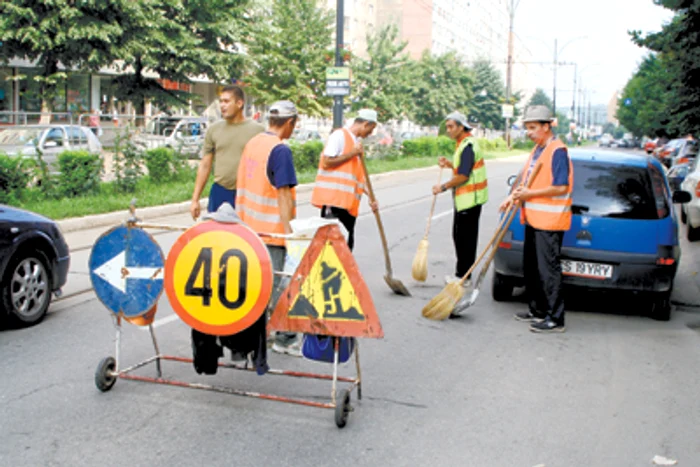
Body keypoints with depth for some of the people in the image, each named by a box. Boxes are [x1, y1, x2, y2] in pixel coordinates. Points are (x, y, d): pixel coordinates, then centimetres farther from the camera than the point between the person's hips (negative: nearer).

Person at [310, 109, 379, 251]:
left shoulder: (357, 143, 20)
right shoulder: (339, 135, -5)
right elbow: (326, 163, -15)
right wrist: (351, 154, -13)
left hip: (349, 202, 9)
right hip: (333, 200, -9)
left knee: (347, 243, 10)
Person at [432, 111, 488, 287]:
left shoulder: (468, 145, -18)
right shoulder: (464, 144, 15)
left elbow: (463, 176, -22)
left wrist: (443, 187, -14)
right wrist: (449, 164, 11)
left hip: (469, 199, -10)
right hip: (464, 198, 10)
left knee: (465, 238, -4)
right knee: (460, 236, 15)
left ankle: (463, 276, 3)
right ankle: (462, 274, 23)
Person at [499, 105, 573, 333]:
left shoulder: (557, 151, -15)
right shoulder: (537, 150, 15)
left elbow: (560, 187, -22)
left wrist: (529, 194, -17)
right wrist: (514, 196, 6)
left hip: (549, 221, -10)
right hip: (533, 219, 10)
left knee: (548, 269, -6)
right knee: (531, 267, 16)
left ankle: (555, 319, 0)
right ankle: (538, 311, 27)